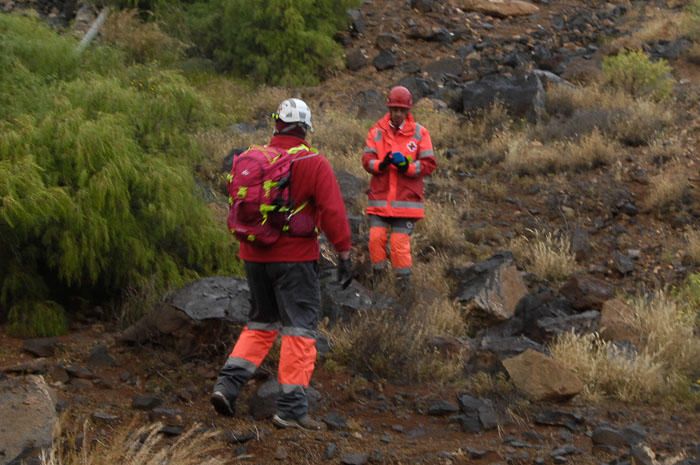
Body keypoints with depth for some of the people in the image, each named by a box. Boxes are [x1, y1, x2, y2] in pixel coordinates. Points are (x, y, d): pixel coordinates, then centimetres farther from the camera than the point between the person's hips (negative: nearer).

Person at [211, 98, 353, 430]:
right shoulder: (314, 164, -10)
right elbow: (333, 212, -15)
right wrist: (344, 254, -9)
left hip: (254, 256, 5)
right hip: (295, 258, -5)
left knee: (261, 323, 20)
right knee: (299, 330, 2)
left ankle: (228, 383, 7)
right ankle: (291, 408, 0)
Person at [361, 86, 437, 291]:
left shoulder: (420, 133, 2)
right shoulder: (377, 131, 6)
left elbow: (429, 164, -1)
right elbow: (367, 160, 0)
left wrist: (407, 166, -17)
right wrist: (381, 164, -21)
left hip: (407, 198, -2)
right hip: (380, 198, 2)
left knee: (400, 242, -5)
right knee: (376, 237, -4)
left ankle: (403, 283, 9)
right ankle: (377, 278, 14)